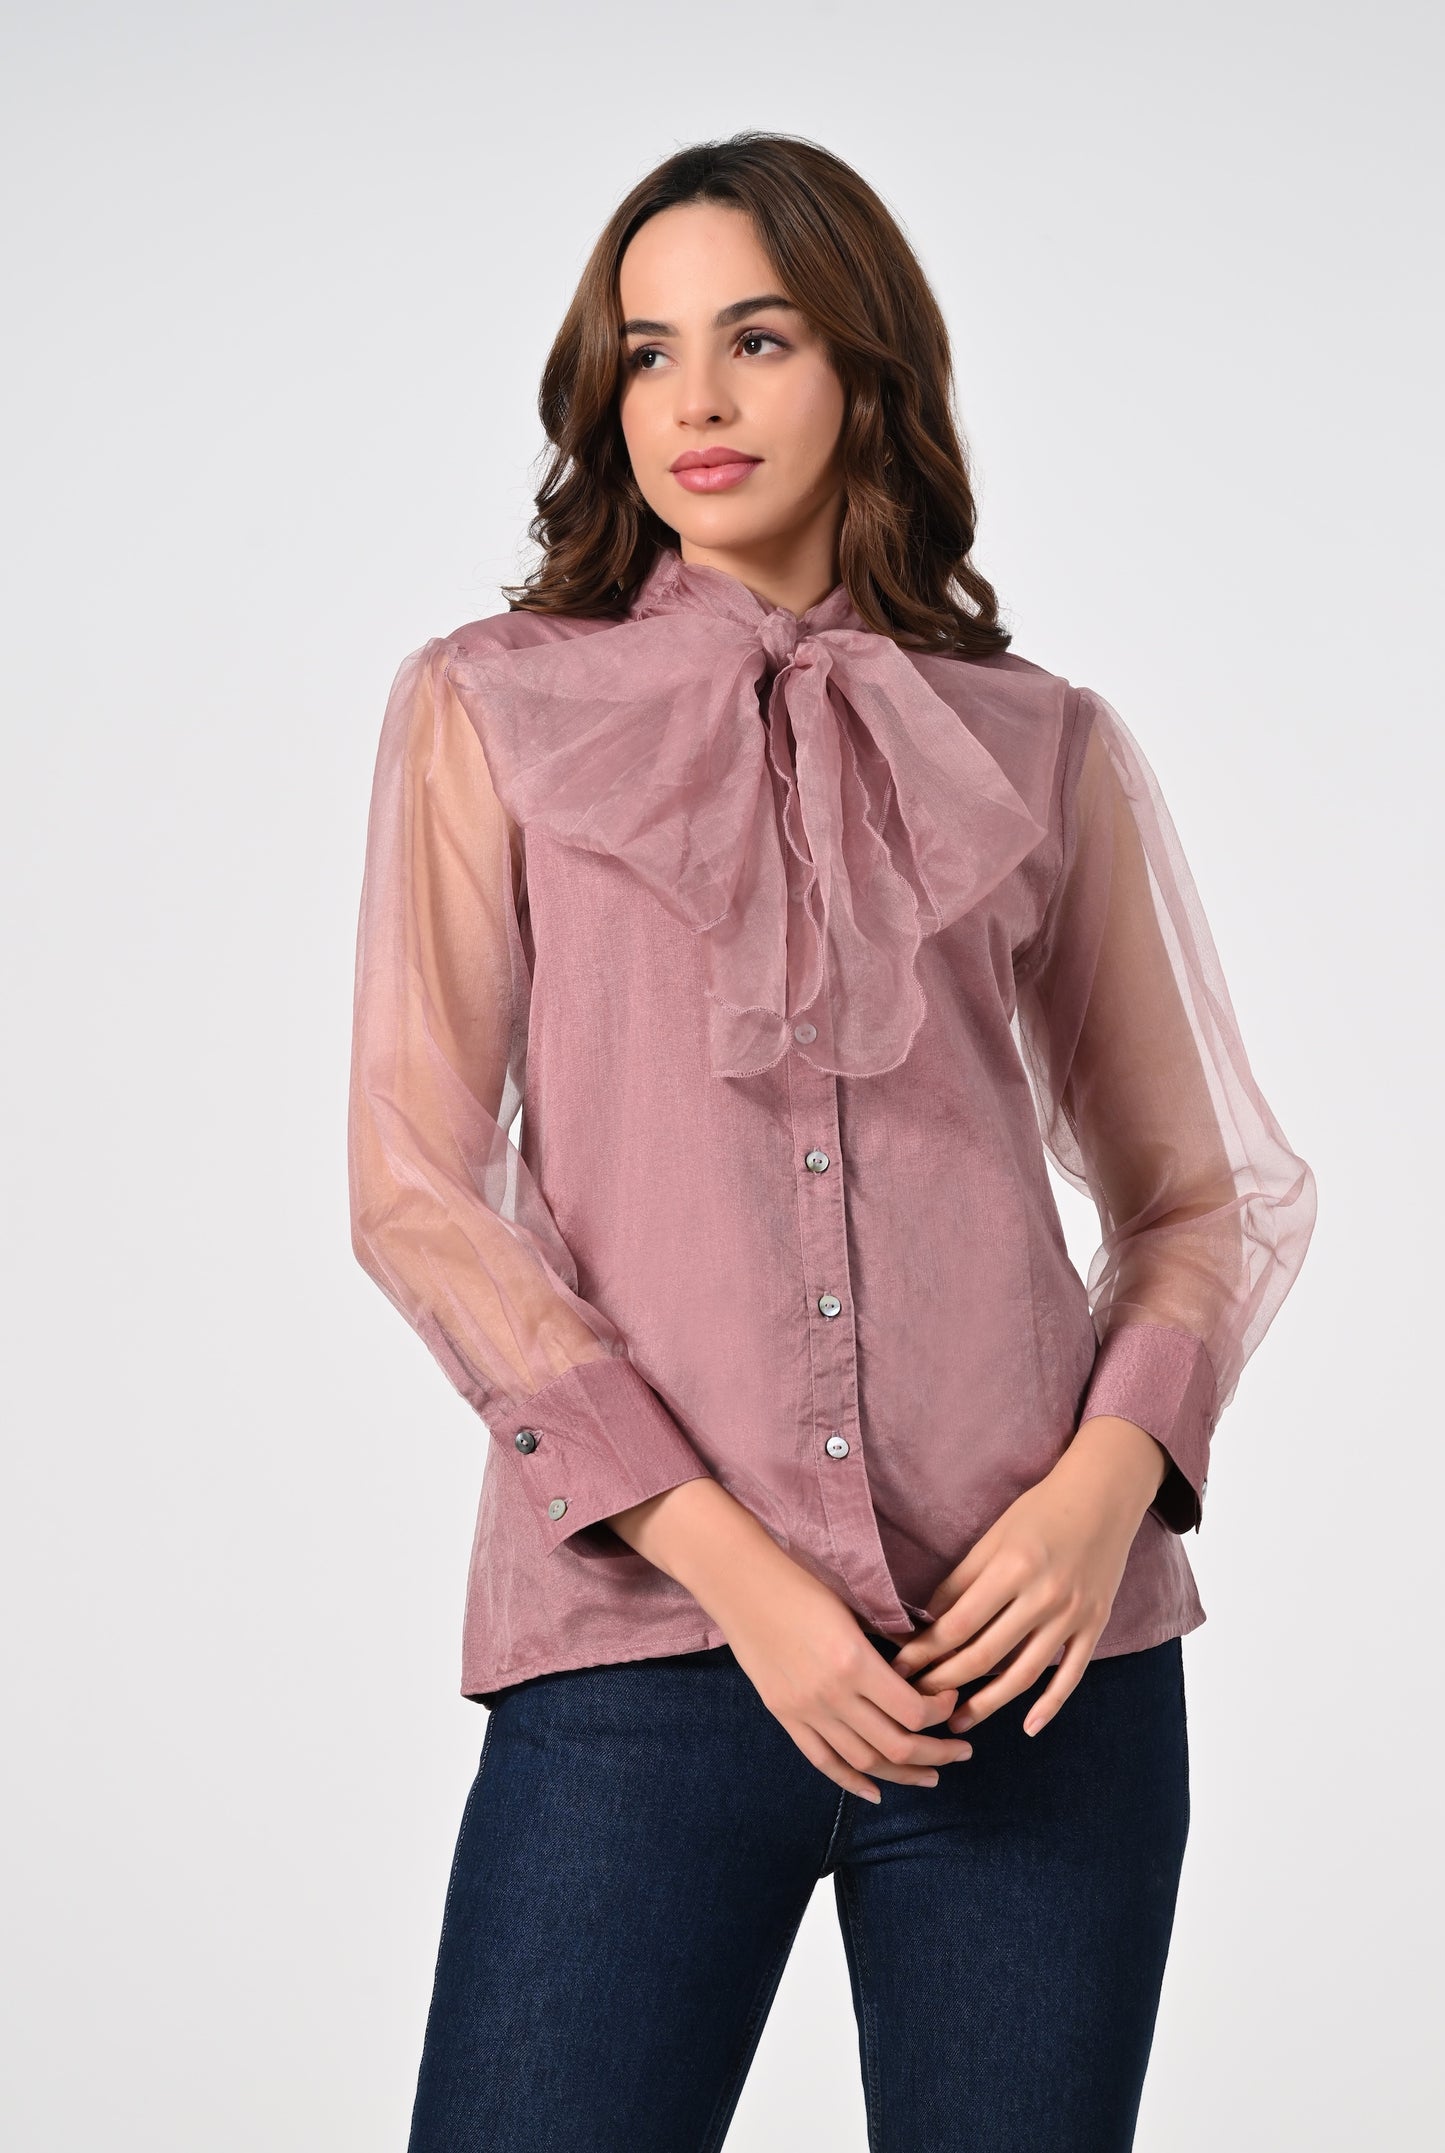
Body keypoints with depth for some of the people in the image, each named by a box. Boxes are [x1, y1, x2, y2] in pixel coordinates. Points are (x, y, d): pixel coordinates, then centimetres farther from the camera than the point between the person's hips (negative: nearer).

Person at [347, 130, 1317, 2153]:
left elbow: (1206, 1190, 13)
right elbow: (417, 1190, -1)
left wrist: (1112, 1474, -7)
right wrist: (722, 1554, -11)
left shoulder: (1046, 751, 10)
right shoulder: (491, 711, 7)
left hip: (1030, 1638, 1)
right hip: (642, 1638, -1)